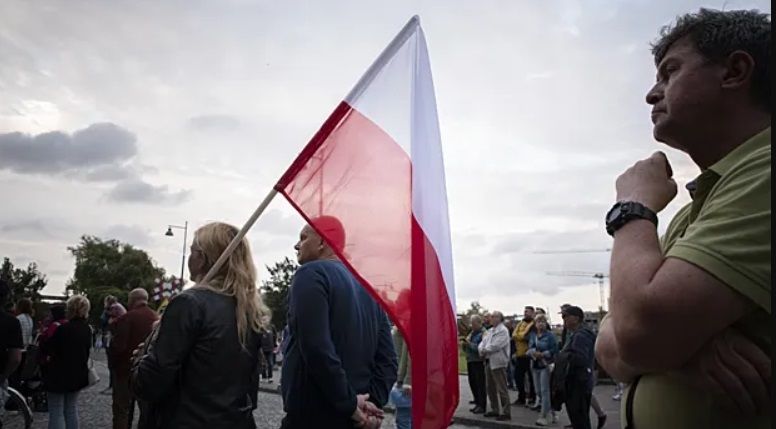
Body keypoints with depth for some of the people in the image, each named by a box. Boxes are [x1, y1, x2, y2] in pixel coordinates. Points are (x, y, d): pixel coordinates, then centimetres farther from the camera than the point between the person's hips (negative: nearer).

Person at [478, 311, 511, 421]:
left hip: (498, 362, -9)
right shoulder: (490, 331, 17)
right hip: (488, 362, 9)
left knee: (501, 389, -5)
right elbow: (483, 342, 13)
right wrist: (482, 350, -8)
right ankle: (495, 410, 26)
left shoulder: (503, 331, -11)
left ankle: (506, 412, 1)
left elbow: (495, 346, -19)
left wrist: (485, 350, -7)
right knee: (490, 388, 15)